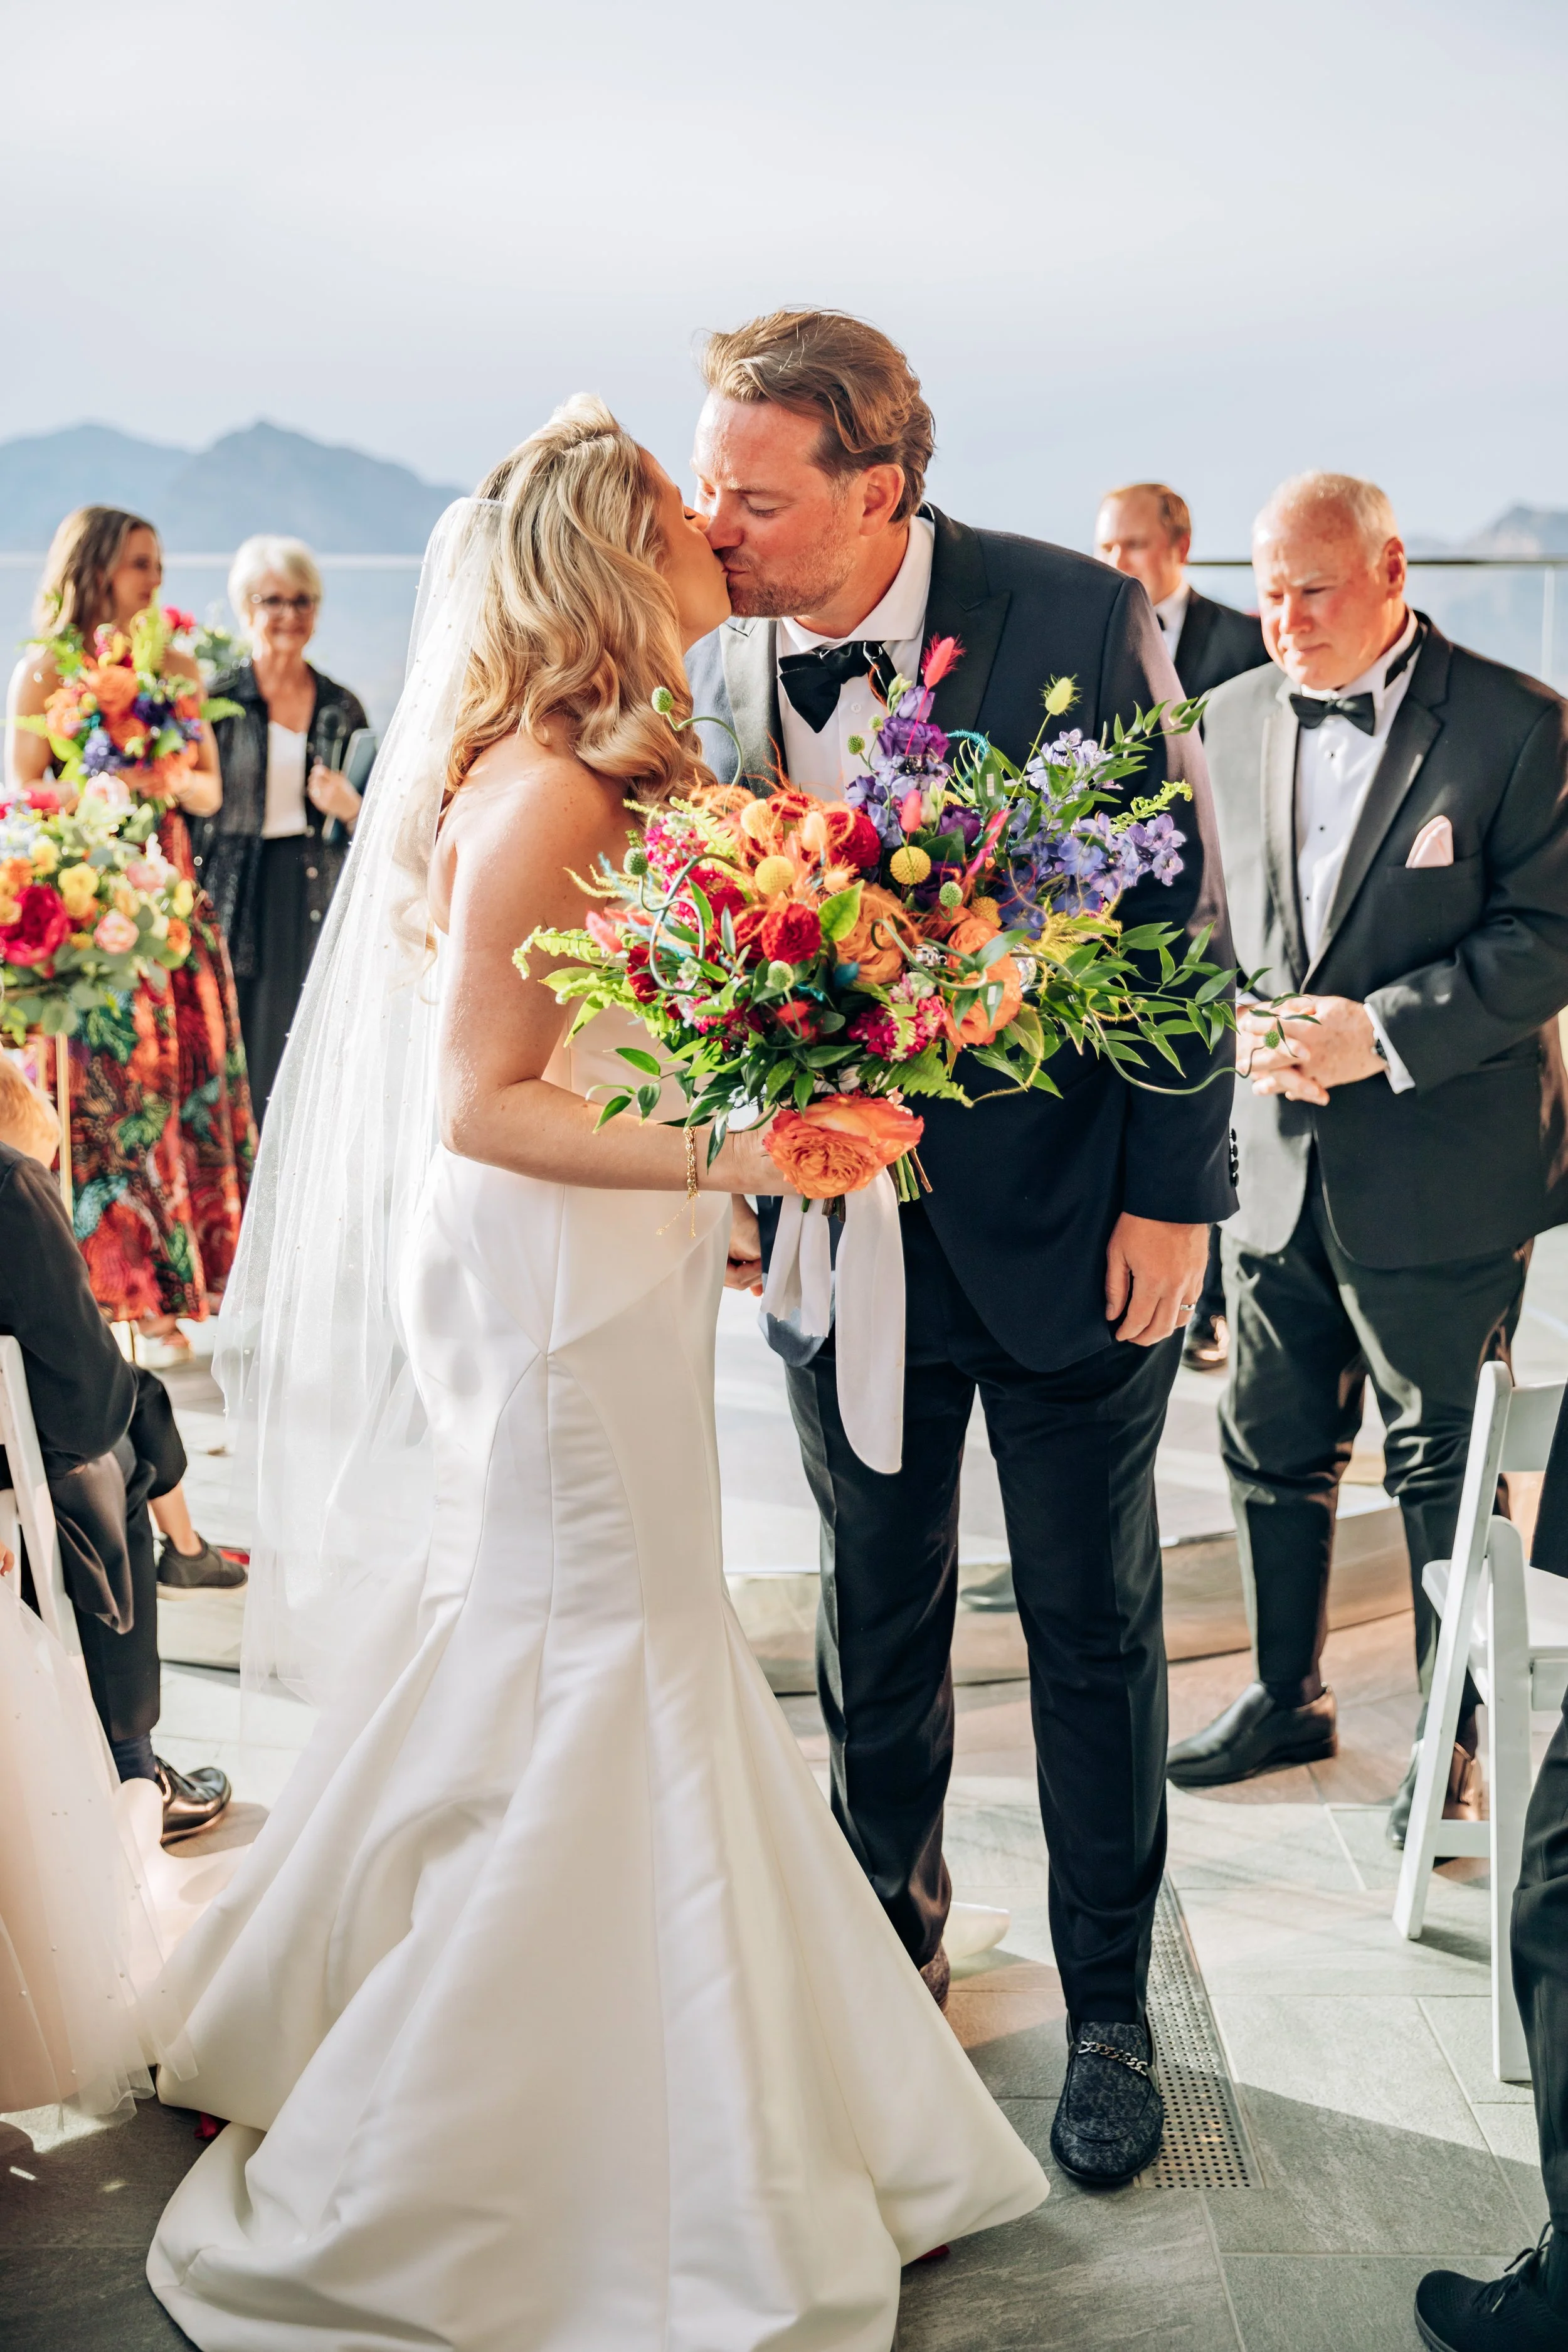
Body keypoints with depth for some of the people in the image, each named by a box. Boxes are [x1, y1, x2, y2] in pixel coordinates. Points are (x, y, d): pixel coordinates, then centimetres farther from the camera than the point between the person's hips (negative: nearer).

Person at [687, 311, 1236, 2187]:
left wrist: (1169, 1195, -11)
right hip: (844, 1232, 3)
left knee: (1093, 1631, 10)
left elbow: (1181, 914, -11)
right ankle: (890, 1959, 40)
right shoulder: (711, 672, -7)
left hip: (1070, 1229, -3)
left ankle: (1107, 2014, 28)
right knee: (875, 1622, 18)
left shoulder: (1078, 621, -16)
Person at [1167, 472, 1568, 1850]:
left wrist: (1382, 1033, -21)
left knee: (1444, 1464, 8)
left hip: (1442, 1171, -5)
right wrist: (1244, 1024, -8)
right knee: (1273, 1449, 15)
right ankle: (1287, 1697, 34)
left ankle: (1454, 1733, 25)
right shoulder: (1234, 718, 6)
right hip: (1277, 1161, 5)